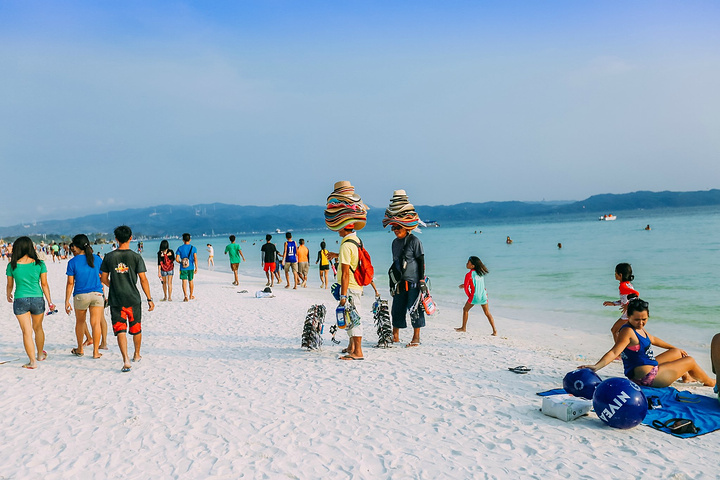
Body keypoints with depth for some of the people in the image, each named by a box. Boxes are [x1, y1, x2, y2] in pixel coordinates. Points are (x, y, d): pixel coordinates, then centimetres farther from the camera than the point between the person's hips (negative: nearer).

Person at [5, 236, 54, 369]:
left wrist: (9, 296, 29)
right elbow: (44, 285, 0)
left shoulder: (12, 265, -4)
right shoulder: (39, 264, -4)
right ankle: (40, 354, 38)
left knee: (27, 332, 2)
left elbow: (10, 285, 8)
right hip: (37, 299, 1)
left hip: (20, 300, -1)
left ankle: (33, 361, 1)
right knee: (38, 328, 21)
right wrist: (50, 302, 8)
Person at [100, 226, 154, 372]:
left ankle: (126, 360, -14)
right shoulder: (136, 257, -7)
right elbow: (143, 279, -8)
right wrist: (149, 299, -1)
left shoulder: (109, 257, -1)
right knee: (136, 329, 18)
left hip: (115, 300, 0)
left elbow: (104, 278, 6)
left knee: (120, 330, -1)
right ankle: (137, 355, 34)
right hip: (133, 299, 0)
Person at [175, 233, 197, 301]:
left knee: (184, 282, -2)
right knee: (191, 281, 15)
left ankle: (185, 296, -17)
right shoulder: (193, 248, -2)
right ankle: (191, 295, 28)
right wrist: (196, 268, -6)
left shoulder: (180, 248, -2)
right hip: (191, 267, 1)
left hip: (183, 268, -1)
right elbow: (195, 259, -9)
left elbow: (177, 259, -6)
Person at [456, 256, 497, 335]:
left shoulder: (469, 275, -12)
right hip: (483, 295, 5)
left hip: (475, 296, -5)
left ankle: (464, 328, 25)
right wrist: (465, 285, 28)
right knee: (487, 313, 9)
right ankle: (495, 331, 3)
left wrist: (469, 296, 7)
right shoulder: (481, 273, 7)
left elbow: (466, 287, -9)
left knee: (465, 309, 17)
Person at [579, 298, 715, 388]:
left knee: (677, 353, 30)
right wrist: (596, 366, -53)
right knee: (690, 361, 10)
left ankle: (686, 376, 56)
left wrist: (676, 349, 34)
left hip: (650, 367, 10)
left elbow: (652, 340, 22)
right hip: (647, 377, -10)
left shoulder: (639, 328, 4)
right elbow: (614, 352, -36)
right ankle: (709, 382, 39)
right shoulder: (627, 331, -27)